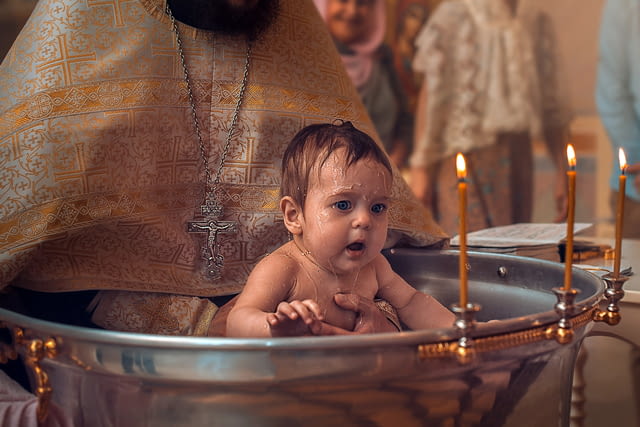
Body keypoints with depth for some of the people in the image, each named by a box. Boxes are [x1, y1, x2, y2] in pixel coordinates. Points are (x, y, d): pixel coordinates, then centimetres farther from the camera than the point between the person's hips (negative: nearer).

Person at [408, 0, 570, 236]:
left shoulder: (539, 23, 10)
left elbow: (551, 104, 12)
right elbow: (431, 94, -5)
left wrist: (562, 172, 9)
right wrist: (421, 168, -8)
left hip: (518, 153, 4)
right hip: (462, 154, -4)